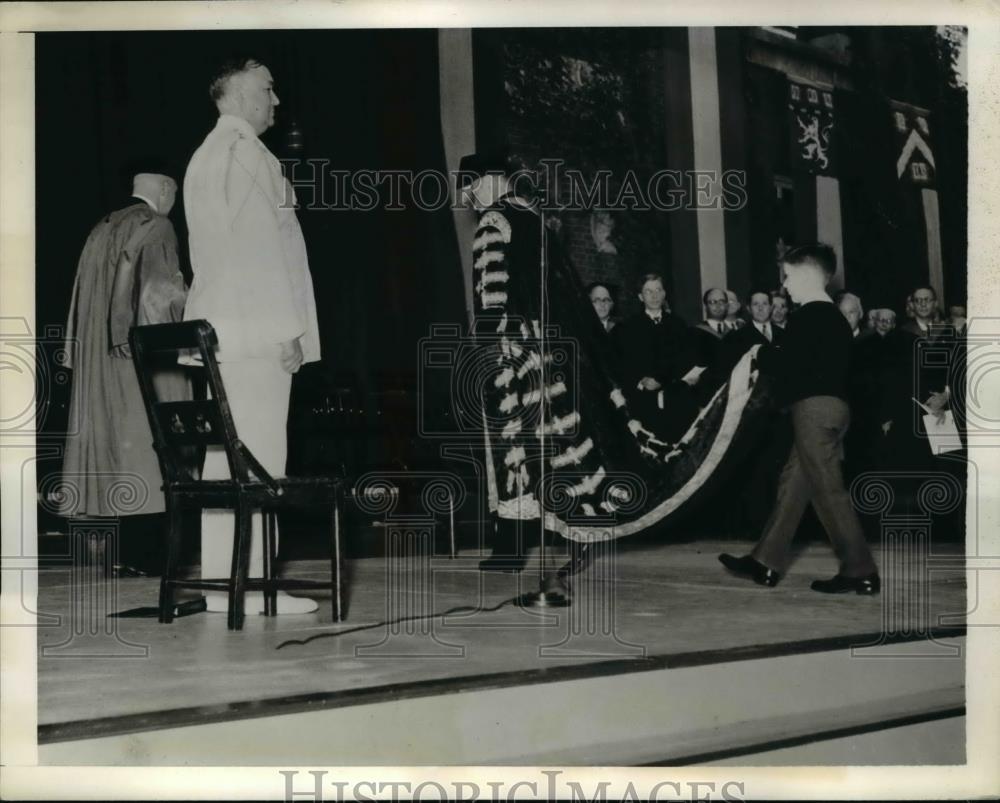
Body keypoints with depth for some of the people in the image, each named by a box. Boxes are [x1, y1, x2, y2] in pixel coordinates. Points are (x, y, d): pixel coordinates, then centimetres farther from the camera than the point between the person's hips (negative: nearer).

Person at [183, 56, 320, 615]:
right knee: (256, 458, -9)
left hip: (218, 327, 10)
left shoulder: (206, 155, 24)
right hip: (255, 329, -10)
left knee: (225, 460, 8)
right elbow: (260, 246, -15)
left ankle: (222, 577, 11)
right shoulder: (246, 152, -7)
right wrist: (288, 328, -15)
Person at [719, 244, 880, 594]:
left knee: (827, 488, -7)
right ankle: (765, 562, 18)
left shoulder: (809, 316, -12)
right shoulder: (833, 316, 17)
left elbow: (790, 363, -18)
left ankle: (860, 571, -5)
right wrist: (772, 357, 13)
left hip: (814, 406, -10)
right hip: (828, 405, 10)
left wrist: (760, 355, 0)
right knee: (792, 483, 12)